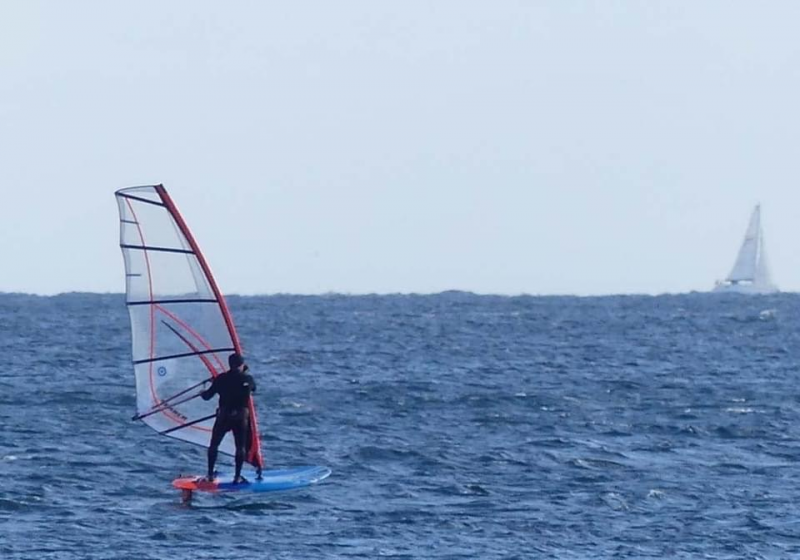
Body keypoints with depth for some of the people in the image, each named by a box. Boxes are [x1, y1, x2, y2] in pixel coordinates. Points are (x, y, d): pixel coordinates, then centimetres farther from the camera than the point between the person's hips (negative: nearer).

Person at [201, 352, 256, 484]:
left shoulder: (221, 379, -4)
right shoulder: (247, 379, -3)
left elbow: (207, 396, 2)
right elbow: (253, 389, 21)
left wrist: (203, 393, 26)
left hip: (223, 416, 0)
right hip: (241, 417, 0)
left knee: (214, 445, 14)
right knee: (241, 447, 8)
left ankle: (210, 474, 12)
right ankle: (237, 476, 4)